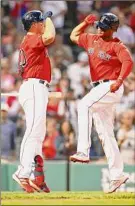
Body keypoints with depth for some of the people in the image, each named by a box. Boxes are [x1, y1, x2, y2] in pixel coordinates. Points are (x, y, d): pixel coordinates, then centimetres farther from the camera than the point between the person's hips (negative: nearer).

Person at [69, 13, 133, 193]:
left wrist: (119, 81, -37)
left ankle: (83, 152, -39)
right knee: (105, 134, 7)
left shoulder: (117, 46, -6)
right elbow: (74, 36, 31)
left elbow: (128, 61, -23)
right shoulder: (92, 40, 16)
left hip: (111, 87, -8)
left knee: (84, 105, -32)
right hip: (99, 89, 8)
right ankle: (117, 175, 10)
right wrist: (86, 23, 17)